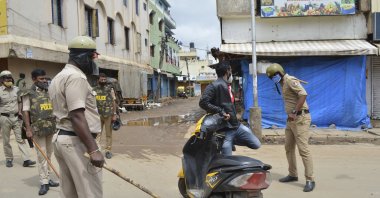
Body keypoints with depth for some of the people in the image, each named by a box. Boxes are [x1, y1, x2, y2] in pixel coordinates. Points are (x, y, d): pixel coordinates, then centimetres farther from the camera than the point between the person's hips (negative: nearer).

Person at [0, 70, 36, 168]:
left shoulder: (16, 89, 6)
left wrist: (20, 112, 2)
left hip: (16, 117, 3)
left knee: (21, 139, -1)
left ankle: (26, 160, -3)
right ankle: (9, 159, 21)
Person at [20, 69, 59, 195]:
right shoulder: (29, 93, -3)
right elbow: (26, 112, -6)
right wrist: (28, 129, -11)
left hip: (51, 128, 5)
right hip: (38, 128, -5)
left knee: (49, 154, 12)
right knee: (41, 155, -1)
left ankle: (46, 178, 24)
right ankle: (44, 182, 5)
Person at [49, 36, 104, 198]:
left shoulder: (59, 77, 17)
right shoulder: (76, 77, -15)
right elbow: (76, 116, -24)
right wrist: (93, 149, -27)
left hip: (61, 138, 10)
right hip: (77, 142, -10)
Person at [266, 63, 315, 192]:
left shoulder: (290, 81, -12)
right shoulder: (283, 84, 18)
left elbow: (303, 94, -26)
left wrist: (294, 112, -24)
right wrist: (291, 114, 8)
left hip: (300, 118, -10)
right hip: (291, 119, 10)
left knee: (303, 149, -10)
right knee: (289, 148, 15)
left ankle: (310, 180, -6)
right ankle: (292, 175, 27)